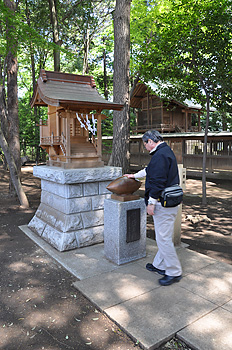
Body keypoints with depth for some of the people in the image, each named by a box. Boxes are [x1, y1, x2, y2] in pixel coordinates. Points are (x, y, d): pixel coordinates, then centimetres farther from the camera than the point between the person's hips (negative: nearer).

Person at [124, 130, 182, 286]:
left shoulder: (160, 155, -18)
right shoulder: (167, 151, 17)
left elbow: (158, 181, -24)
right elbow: (150, 170, 30)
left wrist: (151, 202, -17)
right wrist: (134, 175, 40)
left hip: (164, 204, -11)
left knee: (164, 238, -1)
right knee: (163, 237, 19)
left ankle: (174, 272, 12)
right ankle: (160, 265, 32)